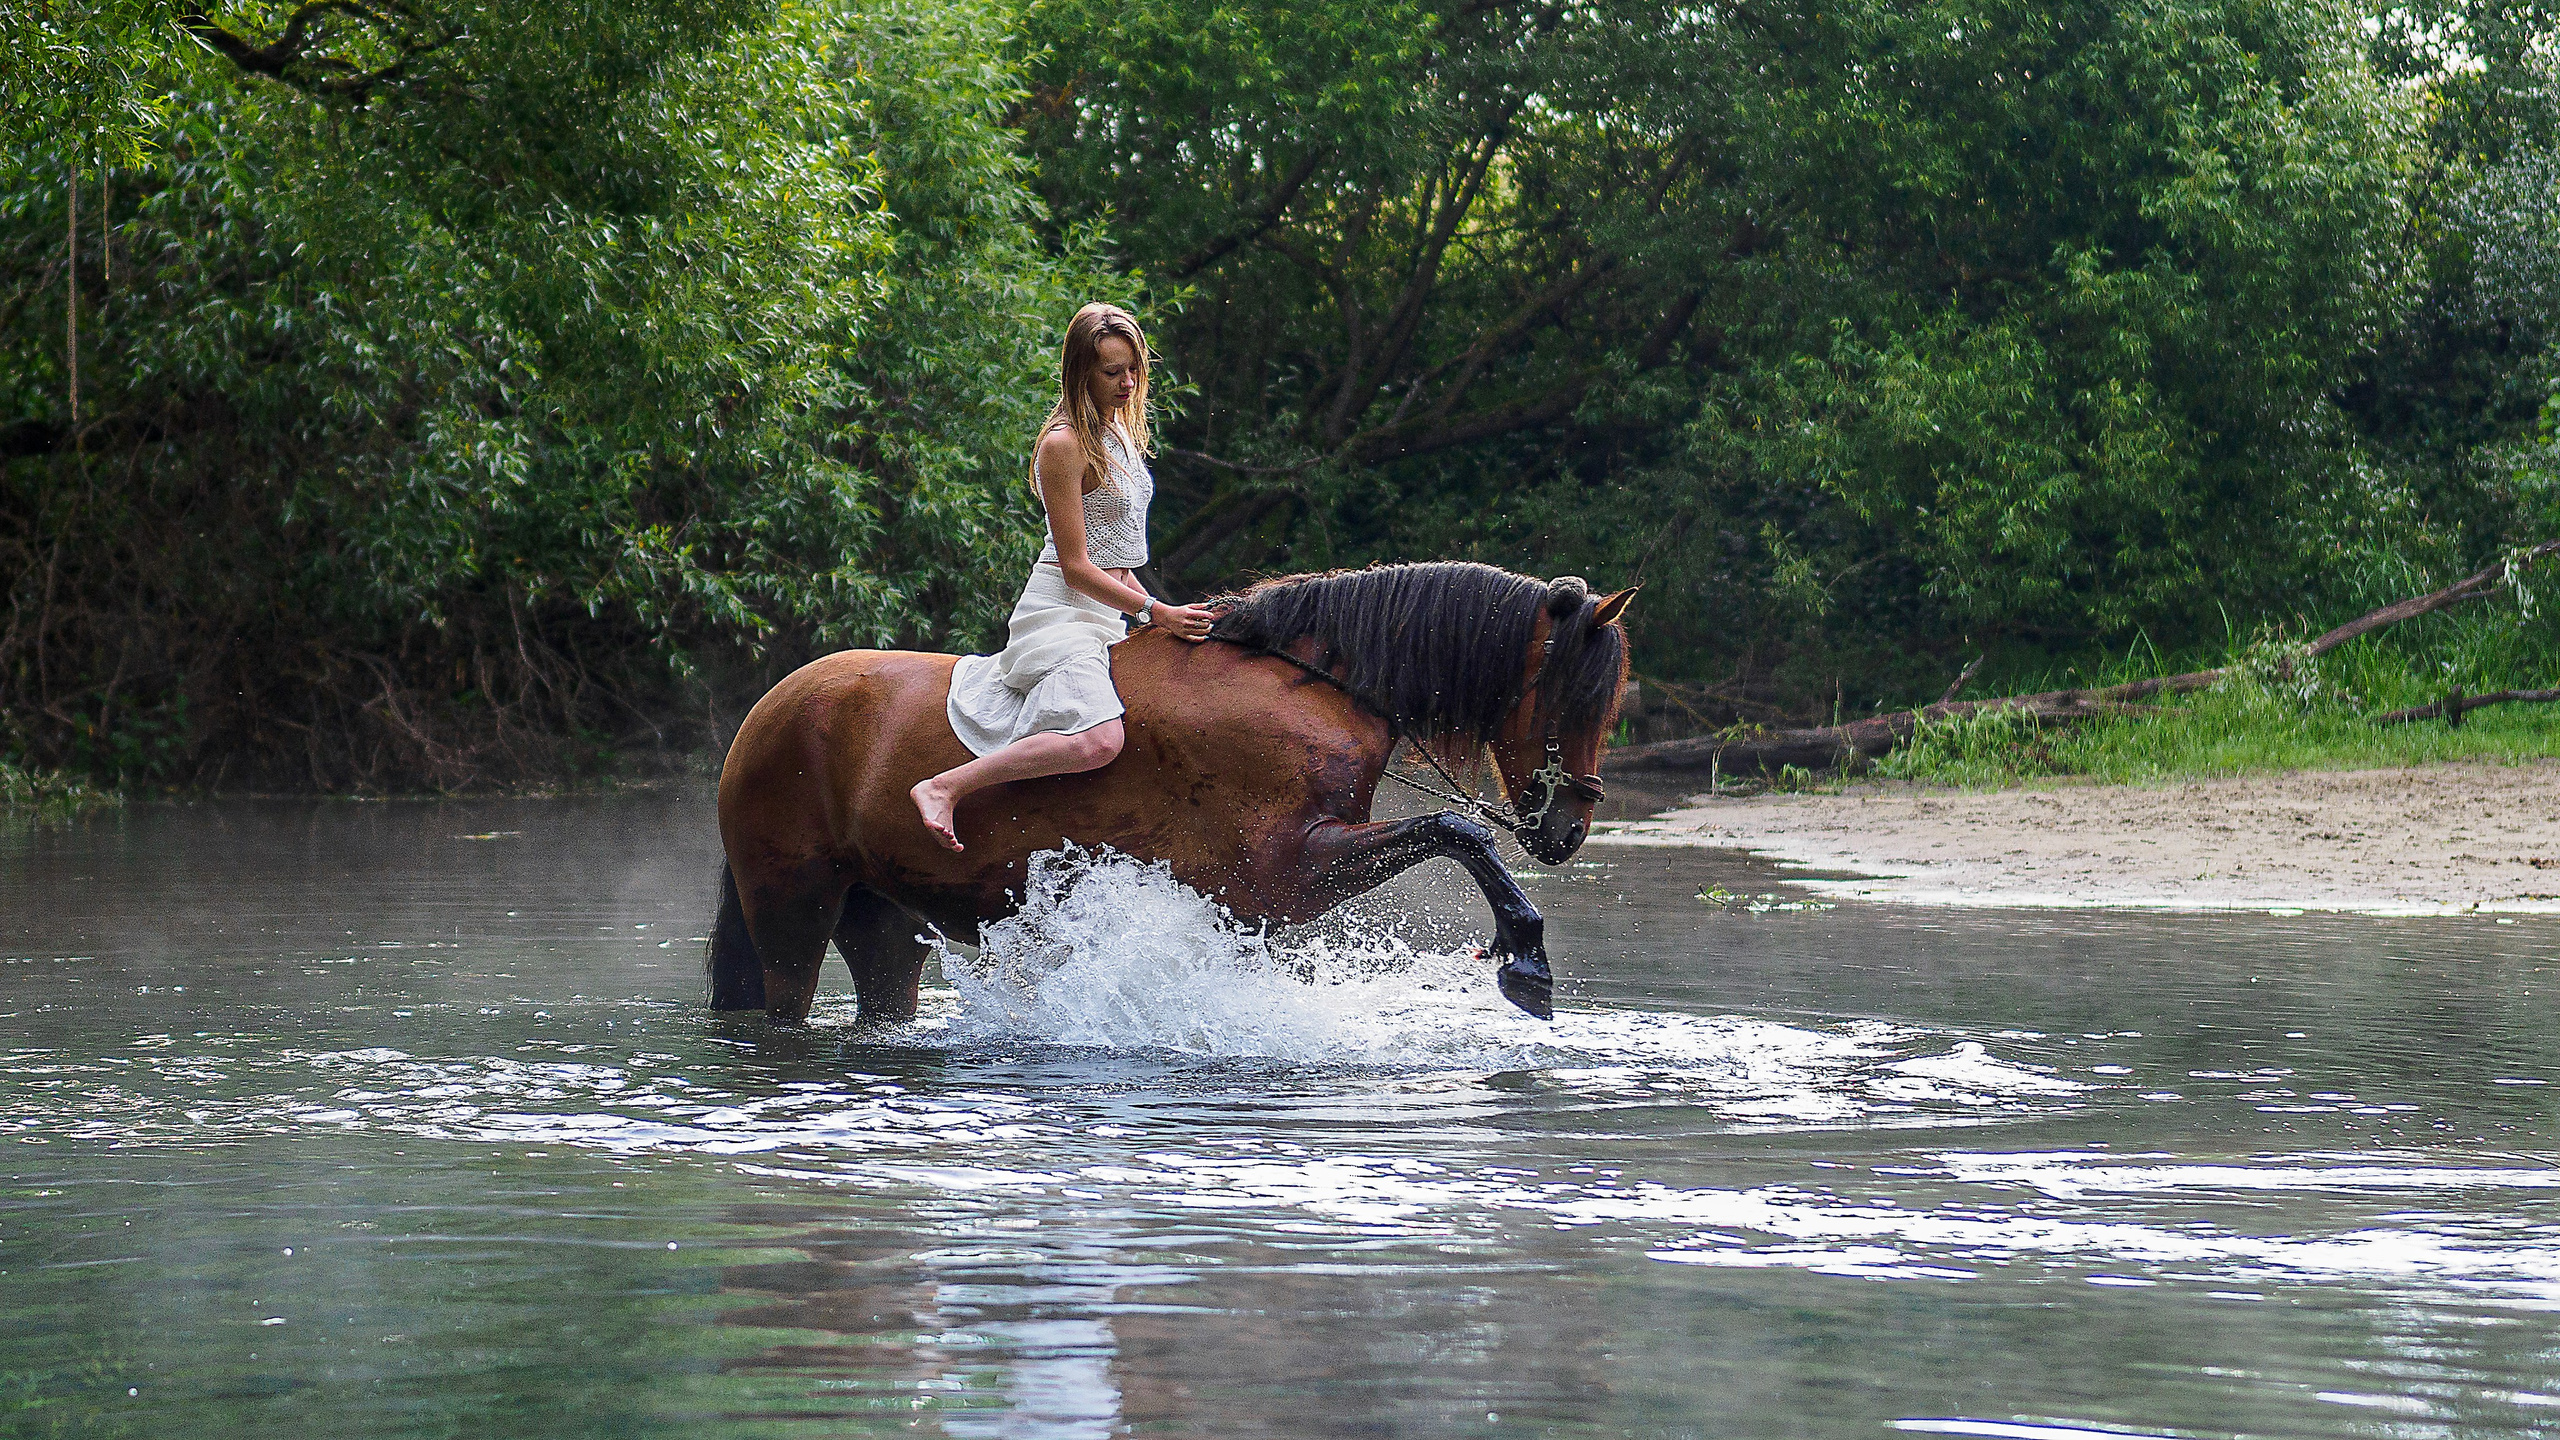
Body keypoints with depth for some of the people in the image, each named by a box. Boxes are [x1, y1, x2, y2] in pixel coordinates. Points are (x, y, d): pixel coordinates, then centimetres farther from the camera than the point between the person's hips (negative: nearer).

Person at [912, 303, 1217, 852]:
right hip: (1064, 608, -9)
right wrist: (1155, 613, -15)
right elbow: (1076, 566, -17)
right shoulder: (1065, 445, -16)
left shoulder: (1120, 428, 12)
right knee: (1097, 740, -31)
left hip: (1107, 615, 9)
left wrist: (1153, 607, 13)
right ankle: (941, 788, -26)